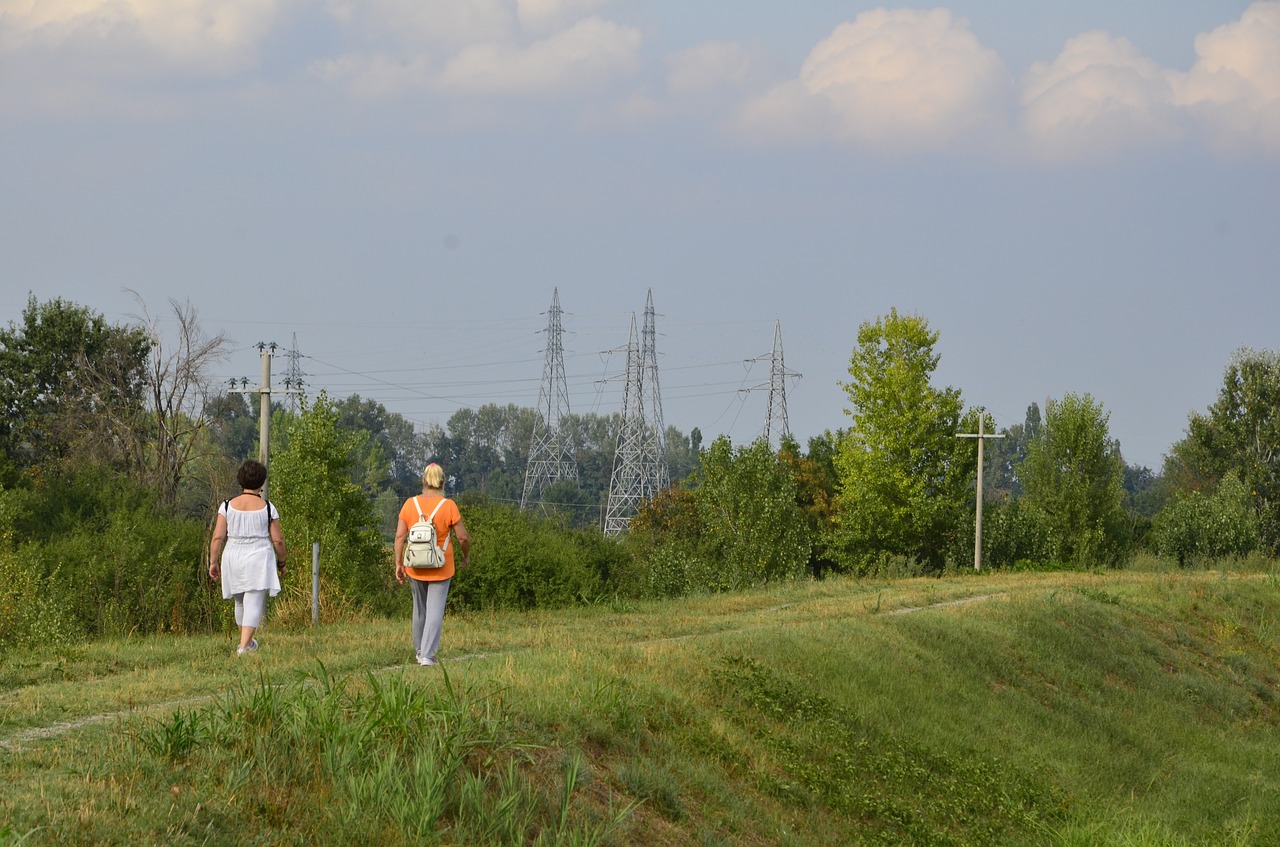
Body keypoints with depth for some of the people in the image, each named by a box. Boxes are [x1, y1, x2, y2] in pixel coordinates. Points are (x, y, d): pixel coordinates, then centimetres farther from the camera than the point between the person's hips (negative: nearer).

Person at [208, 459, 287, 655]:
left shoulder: (228, 506, -1)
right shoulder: (268, 508, -4)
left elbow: (218, 537, -4)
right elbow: (278, 540, -3)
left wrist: (213, 562, 3)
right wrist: (281, 562, 11)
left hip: (233, 558, 3)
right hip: (259, 559, -3)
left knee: (241, 603, 20)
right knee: (254, 605, -5)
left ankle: (247, 642, 35)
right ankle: (243, 646, -20)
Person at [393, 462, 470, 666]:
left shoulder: (410, 504, -5)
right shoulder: (448, 506, -12)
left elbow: (400, 536, -5)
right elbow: (463, 537, -9)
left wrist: (399, 564, 1)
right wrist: (466, 556, 9)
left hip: (415, 567, 3)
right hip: (440, 568, -3)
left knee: (420, 609, 19)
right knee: (435, 610, 0)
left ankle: (420, 652, 31)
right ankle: (428, 655, -10)